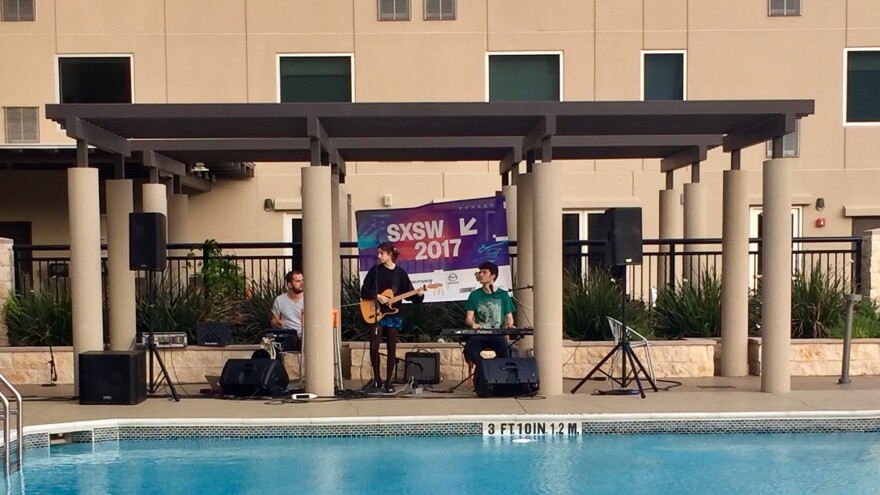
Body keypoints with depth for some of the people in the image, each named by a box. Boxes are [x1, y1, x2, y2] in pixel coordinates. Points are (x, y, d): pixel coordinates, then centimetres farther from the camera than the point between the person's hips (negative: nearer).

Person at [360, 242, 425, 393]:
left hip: (394, 315, 0)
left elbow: (408, 294, 2)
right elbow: (364, 291, 0)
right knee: (374, 347, -8)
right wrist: (377, 296, -16)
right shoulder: (375, 270, 1)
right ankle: (376, 379, 9)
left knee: (392, 349, 2)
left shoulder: (400, 273, 2)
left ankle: (388, 381, 13)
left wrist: (418, 294, -17)